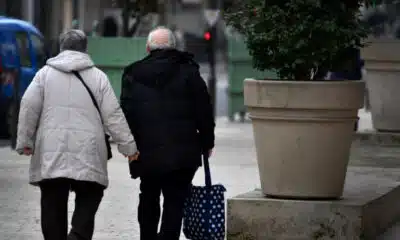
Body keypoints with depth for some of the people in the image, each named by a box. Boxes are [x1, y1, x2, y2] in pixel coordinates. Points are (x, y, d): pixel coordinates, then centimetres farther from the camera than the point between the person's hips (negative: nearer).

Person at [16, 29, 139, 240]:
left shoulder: (45, 73, 8)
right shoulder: (98, 76, 5)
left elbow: (29, 107, 2)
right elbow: (113, 115, 2)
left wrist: (24, 141, 9)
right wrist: (128, 146, 8)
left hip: (51, 154, 1)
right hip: (87, 153, -1)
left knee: (53, 207, 8)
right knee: (87, 206, 2)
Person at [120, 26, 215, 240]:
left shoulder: (133, 74, 3)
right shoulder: (188, 72, -2)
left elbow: (126, 112, 3)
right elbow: (204, 111, -1)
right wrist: (207, 142, 8)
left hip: (146, 151, 2)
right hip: (183, 151, -2)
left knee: (148, 199, 20)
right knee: (175, 201, 0)